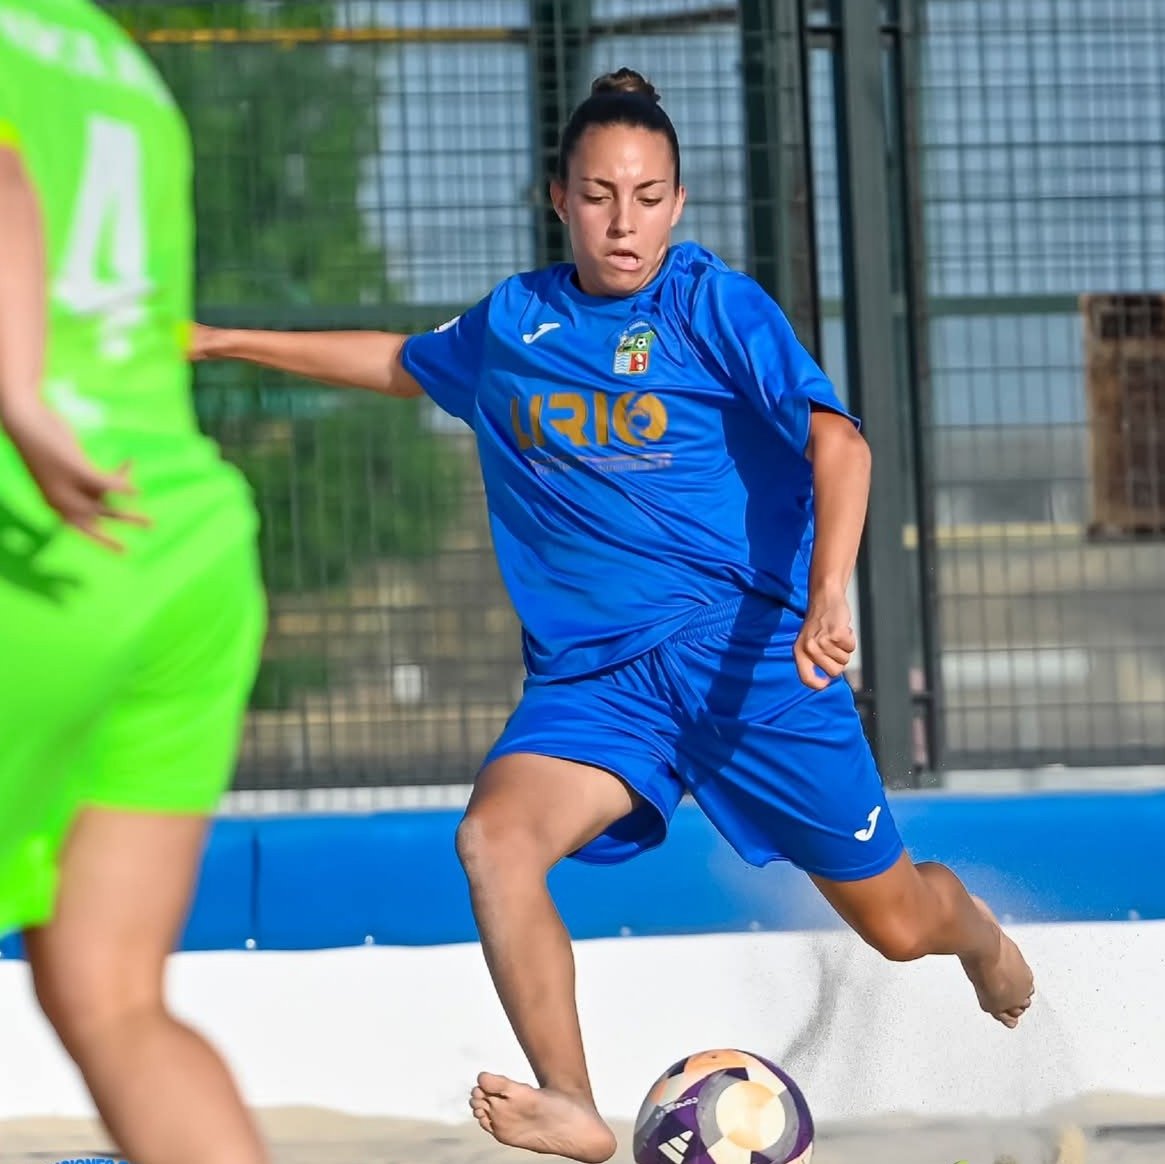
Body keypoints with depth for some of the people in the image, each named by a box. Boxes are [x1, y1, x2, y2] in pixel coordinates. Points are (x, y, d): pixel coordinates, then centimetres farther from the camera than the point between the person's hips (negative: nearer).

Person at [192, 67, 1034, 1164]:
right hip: (587, 674, 3)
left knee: (898, 925, 6)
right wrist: (221, 342, 32)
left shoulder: (718, 304, -6)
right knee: (493, 837, -28)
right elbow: (397, 362, 30)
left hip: (744, 649, -3)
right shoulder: (509, 325, 9)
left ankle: (983, 937, 44)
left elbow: (835, 439, -18)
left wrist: (828, 599, -34)